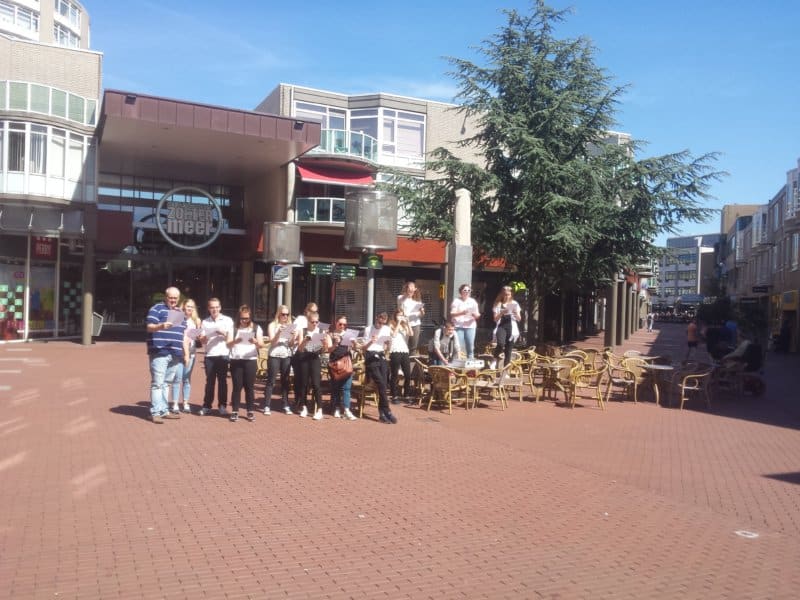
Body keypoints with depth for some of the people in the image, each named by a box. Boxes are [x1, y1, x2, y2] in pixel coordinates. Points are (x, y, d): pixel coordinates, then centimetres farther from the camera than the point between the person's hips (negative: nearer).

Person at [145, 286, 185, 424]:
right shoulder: (157, 308, 0)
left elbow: (183, 333, 25)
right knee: (157, 383, -7)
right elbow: (149, 327, -10)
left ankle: (164, 410, 17)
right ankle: (155, 412, -5)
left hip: (175, 354, 7)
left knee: (166, 383, 12)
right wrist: (161, 326, -30)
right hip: (159, 352, -6)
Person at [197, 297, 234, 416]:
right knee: (209, 381, 4)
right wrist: (201, 338, -15)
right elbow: (203, 342, 8)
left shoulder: (228, 320, 5)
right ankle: (207, 406, 10)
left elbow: (230, 340, 2)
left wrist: (224, 333, -17)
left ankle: (222, 406, 8)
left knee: (222, 381, 2)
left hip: (223, 355, -1)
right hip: (209, 356, 1)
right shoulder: (205, 322, 10)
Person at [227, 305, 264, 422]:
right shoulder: (234, 328, 7)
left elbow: (261, 344, -1)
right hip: (236, 360, 0)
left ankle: (250, 411, 8)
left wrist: (255, 342, -23)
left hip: (250, 360, 0)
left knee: (249, 386, 2)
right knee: (237, 386, 0)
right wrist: (234, 341, -20)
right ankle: (235, 411, 6)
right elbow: (228, 344, 1)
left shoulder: (256, 328, 7)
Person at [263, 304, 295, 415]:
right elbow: (272, 342, -7)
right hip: (274, 355, -3)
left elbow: (290, 344, 8)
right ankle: (266, 406, 2)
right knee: (271, 381, -1)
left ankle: (286, 405, 11)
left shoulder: (289, 326, 9)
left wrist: (293, 336, -12)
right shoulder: (272, 325, 1)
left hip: (287, 356, 3)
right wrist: (279, 332, -22)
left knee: (285, 381, 6)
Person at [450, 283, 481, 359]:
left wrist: (475, 314, -13)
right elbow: (452, 314, -6)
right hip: (458, 326, -3)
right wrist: (462, 313, -22)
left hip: (470, 326, 3)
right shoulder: (456, 301, 2)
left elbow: (477, 315, 11)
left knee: (470, 346, 0)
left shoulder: (473, 301, 11)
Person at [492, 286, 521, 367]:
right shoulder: (498, 304, 3)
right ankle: (495, 359, 0)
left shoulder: (514, 304, 6)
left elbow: (519, 319, 5)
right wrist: (502, 313, -19)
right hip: (501, 327, -2)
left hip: (511, 328, 2)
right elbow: (495, 319, -2)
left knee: (508, 350, 0)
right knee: (501, 344, -27)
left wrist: (515, 313, -15)